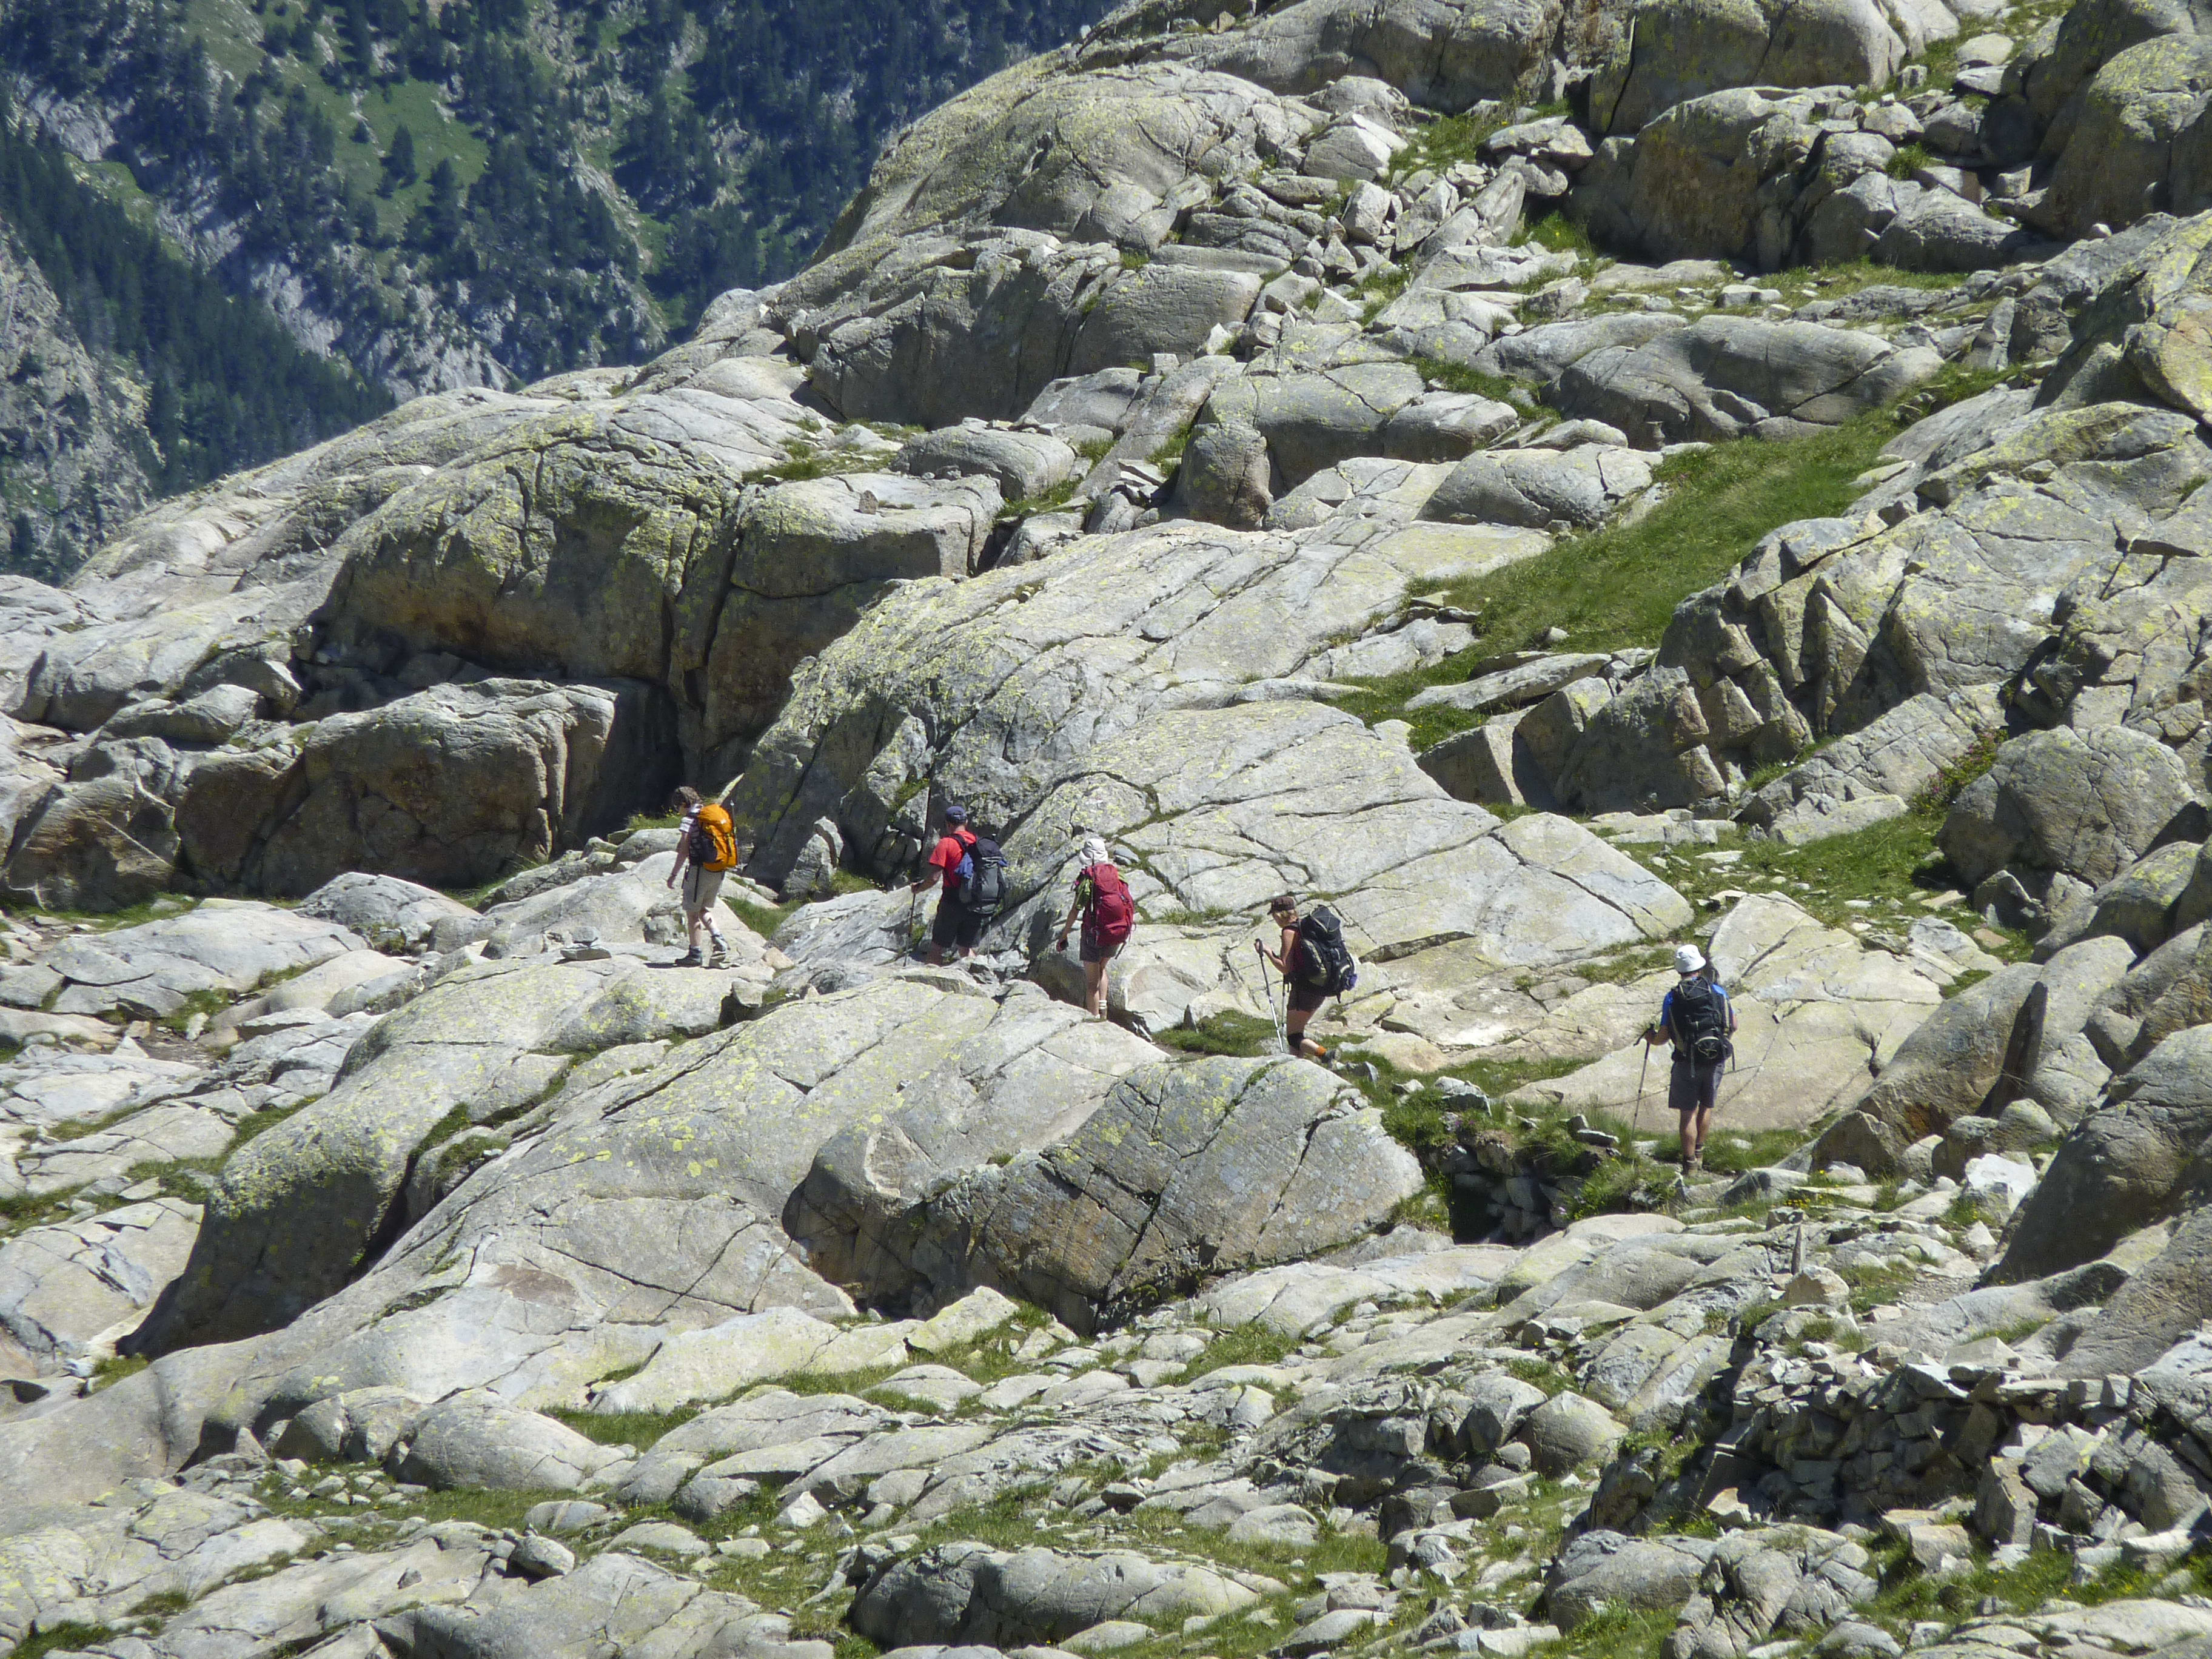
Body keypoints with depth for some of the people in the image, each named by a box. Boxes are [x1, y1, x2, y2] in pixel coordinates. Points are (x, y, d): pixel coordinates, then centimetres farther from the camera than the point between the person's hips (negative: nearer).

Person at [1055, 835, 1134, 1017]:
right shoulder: (1116, 874, 4)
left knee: (1091, 980, 5)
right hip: (1119, 933, 5)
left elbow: (1075, 910, -11)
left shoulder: (1088, 877, -10)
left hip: (1095, 932, -5)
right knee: (1102, 968, 28)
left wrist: (1064, 935, -3)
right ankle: (1103, 1005, 14)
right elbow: (1128, 904, 11)